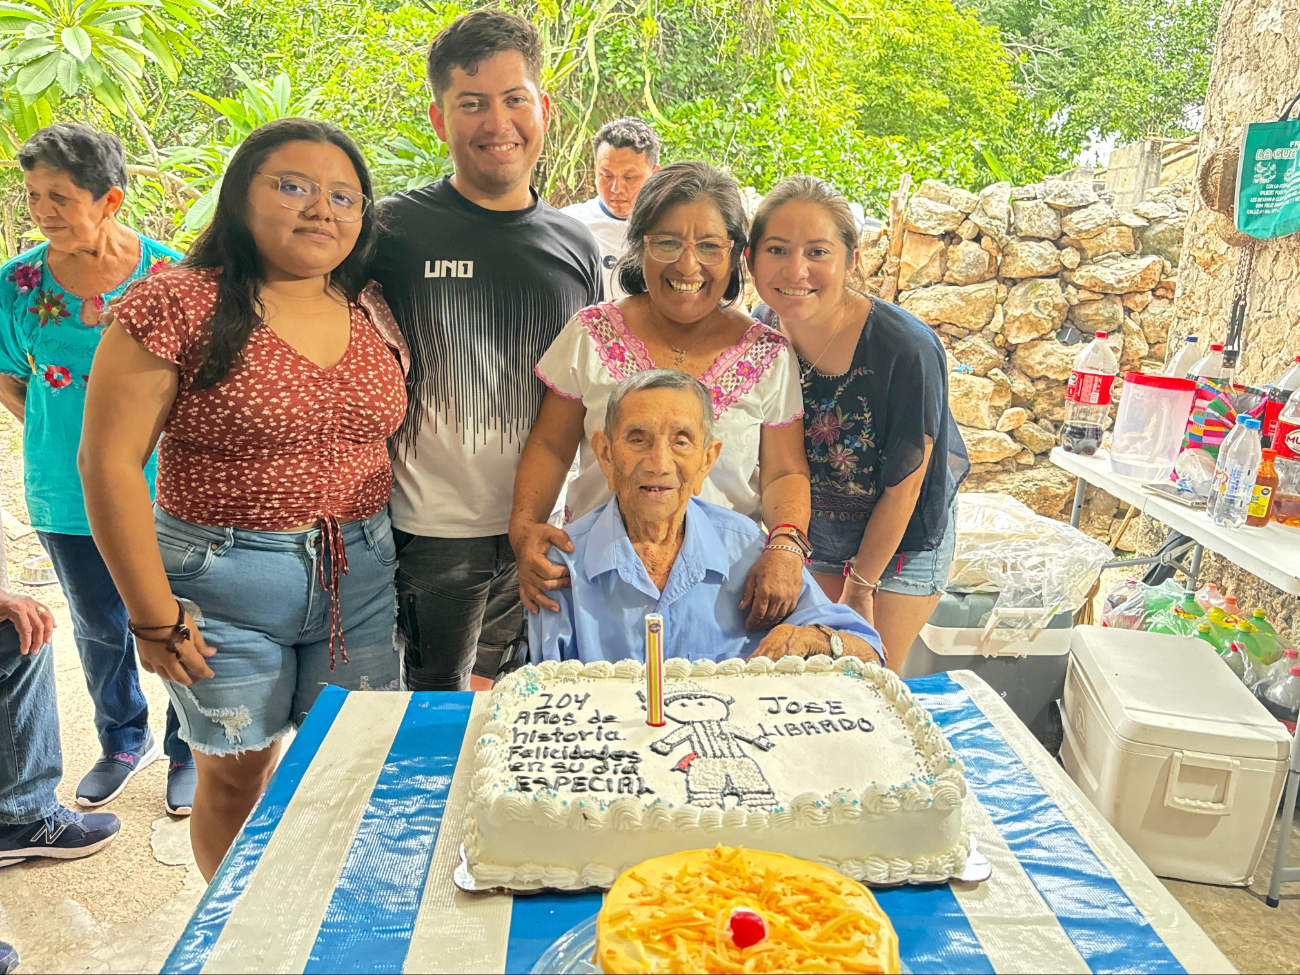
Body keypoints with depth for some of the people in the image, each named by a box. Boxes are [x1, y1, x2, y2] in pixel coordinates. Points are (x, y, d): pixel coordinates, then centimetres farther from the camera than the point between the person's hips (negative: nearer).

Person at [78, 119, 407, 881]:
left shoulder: (373, 318, 5)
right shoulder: (179, 308, -10)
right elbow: (110, 462, -11)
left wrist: (410, 563, 8)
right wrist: (154, 614, -10)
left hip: (361, 577, 4)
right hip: (224, 581, -3)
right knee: (238, 772, 12)